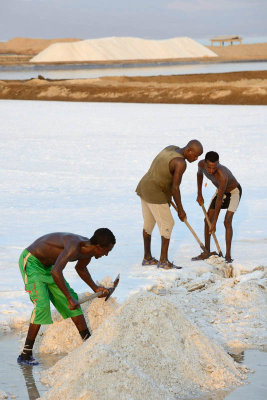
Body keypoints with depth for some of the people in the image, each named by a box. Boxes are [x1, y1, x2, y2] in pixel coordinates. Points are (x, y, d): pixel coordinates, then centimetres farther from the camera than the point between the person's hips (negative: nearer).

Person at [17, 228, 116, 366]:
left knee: (72, 300, 8)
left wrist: (95, 288, 11)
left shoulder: (88, 249, -6)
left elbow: (80, 268, 18)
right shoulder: (74, 246, -35)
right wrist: (69, 299, -43)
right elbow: (55, 271, -47)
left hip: (47, 265, 9)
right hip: (31, 261, -9)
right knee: (42, 304, -21)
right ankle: (25, 355, -16)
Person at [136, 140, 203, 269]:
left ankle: (147, 258, 27)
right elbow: (175, 188, -20)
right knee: (167, 224, 0)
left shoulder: (170, 148, 7)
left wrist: (167, 197, 22)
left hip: (143, 188, 9)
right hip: (155, 194, -9)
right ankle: (163, 261, 4)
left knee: (149, 223, 18)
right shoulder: (181, 163, -20)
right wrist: (180, 210, -10)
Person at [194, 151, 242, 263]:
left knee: (227, 221, -21)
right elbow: (199, 174, 2)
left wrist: (214, 223, -31)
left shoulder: (222, 176, -44)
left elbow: (219, 200, -37)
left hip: (234, 191, -7)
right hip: (221, 190, 7)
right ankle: (206, 252, 14)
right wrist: (199, 194, 3)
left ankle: (228, 255, -16)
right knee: (207, 219, 3)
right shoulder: (201, 164, -25)